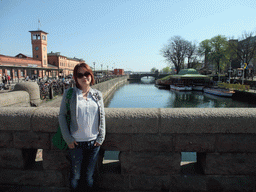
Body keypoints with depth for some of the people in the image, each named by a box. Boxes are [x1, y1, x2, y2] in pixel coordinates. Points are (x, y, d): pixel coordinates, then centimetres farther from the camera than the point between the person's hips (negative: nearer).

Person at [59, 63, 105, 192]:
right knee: (75, 176, 14)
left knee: (89, 176, 16)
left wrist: (101, 137, 1)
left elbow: (102, 116, 7)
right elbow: (61, 115, -1)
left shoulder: (97, 95, 3)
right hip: (76, 143, -1)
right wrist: (68, 138, -6)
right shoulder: (69, 93, -4)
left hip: (94, 143, 2)